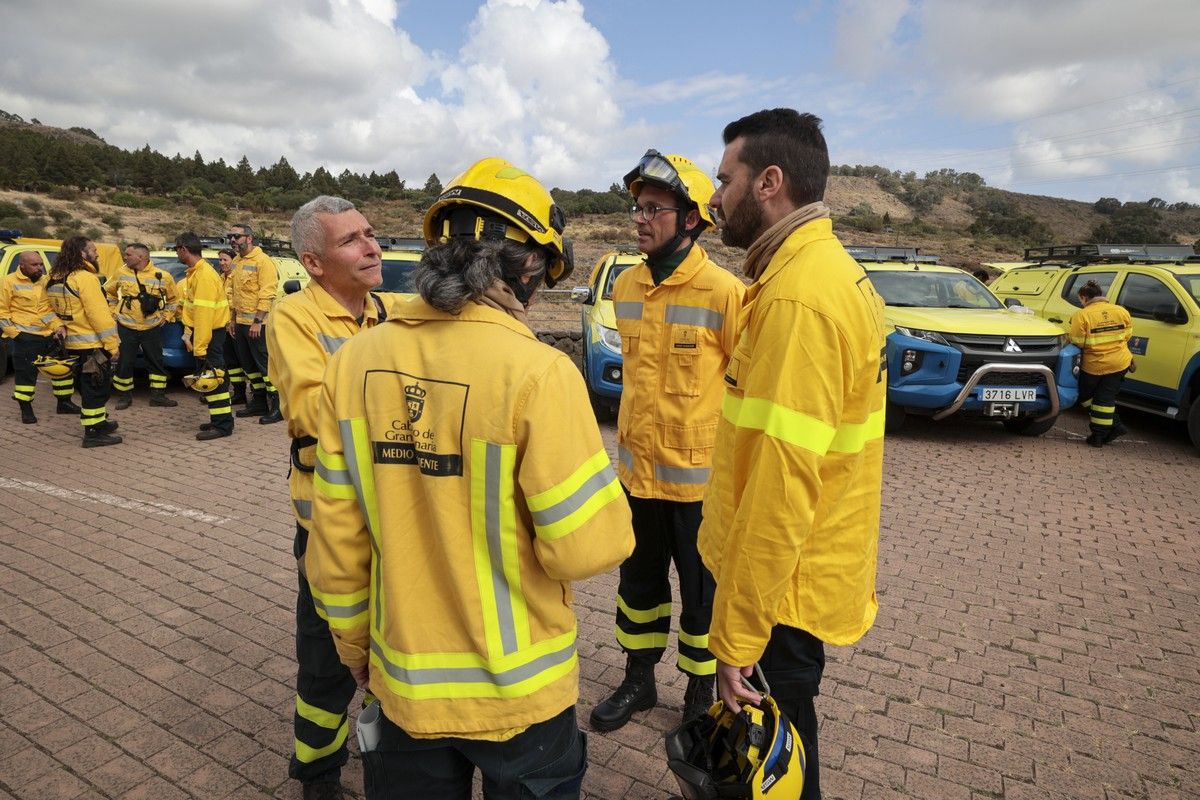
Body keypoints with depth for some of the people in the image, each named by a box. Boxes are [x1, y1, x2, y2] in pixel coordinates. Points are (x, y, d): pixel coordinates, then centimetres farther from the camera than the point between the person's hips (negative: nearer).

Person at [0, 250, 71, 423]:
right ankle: (26, 409, 13)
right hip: (26, 338, -5)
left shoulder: (46, 281, 10)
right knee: (26, 373, 1)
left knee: (63, 366, 11)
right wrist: (14, 333, -11)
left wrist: (60, 326, -1)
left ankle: (64, 403, 24)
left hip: (52, 335, 5)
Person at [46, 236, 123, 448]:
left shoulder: (55, 280, 12)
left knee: (88, 386, 20)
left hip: (72, 342, 9)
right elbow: (99, 315, -22)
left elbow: (57, 311, 16)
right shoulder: (85, 278, -18)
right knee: (96, 388, -2)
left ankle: (99, 422, 32)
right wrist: (112, 344, -19)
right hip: (93, 344, -9)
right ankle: (93, 433, 1)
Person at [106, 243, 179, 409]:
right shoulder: (121, 273, -1)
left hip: (152, 329, 0)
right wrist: (114, 311, 10)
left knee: (156, 362, 6)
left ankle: (158, 395, 17)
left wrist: (166, 316, 5)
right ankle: (124, 396, 16)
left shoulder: (163, 277, -5)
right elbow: (109, 292, 16)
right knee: (125, 363, 3)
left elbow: (174, 299, 10)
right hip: (126, 328, 0)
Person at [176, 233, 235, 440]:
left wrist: (200, 346, -24)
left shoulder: (204, 275, -19)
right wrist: (189, 334, 16)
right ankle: (218, 420, 21)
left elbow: (204, 313, -24)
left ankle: (223, 424, -3)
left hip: (211, 333, -10)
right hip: (201, 330, 10)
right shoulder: (194, 273, 14)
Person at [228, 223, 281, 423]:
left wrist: (257, 321, -22)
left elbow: (267, 295, -19)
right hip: (241, 322, 9)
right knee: (248, 364, 14)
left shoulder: (263, 261, -13)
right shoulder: (236, 262, 14)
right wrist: (233, 319, 18)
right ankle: (259, 402, 23)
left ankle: (278, 406, -2)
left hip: (257, 324, -9)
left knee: (265, 364, -7)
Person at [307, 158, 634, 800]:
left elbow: (336, 536, -2)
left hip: (404, 685, 4)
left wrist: (354, 644, 13)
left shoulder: (354, 361, -9)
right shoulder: (537, 372, -24)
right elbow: (589, 548, -21)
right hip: (521, 695, -3)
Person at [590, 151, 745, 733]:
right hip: (637, 471, 6)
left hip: (699, 477, -5)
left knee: (701, 595, 13)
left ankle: (701, 695, 36)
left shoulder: (723, 292, -15)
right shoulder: (626, 287, 4)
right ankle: (638, 680, 42)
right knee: (639, 583, 20)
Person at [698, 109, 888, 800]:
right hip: (818, 571, 10)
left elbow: (780, 487, -28)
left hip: (783, 589, -9)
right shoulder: (835, 269, 8)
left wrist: (736, 636, -20)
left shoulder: (797, 296, -25)